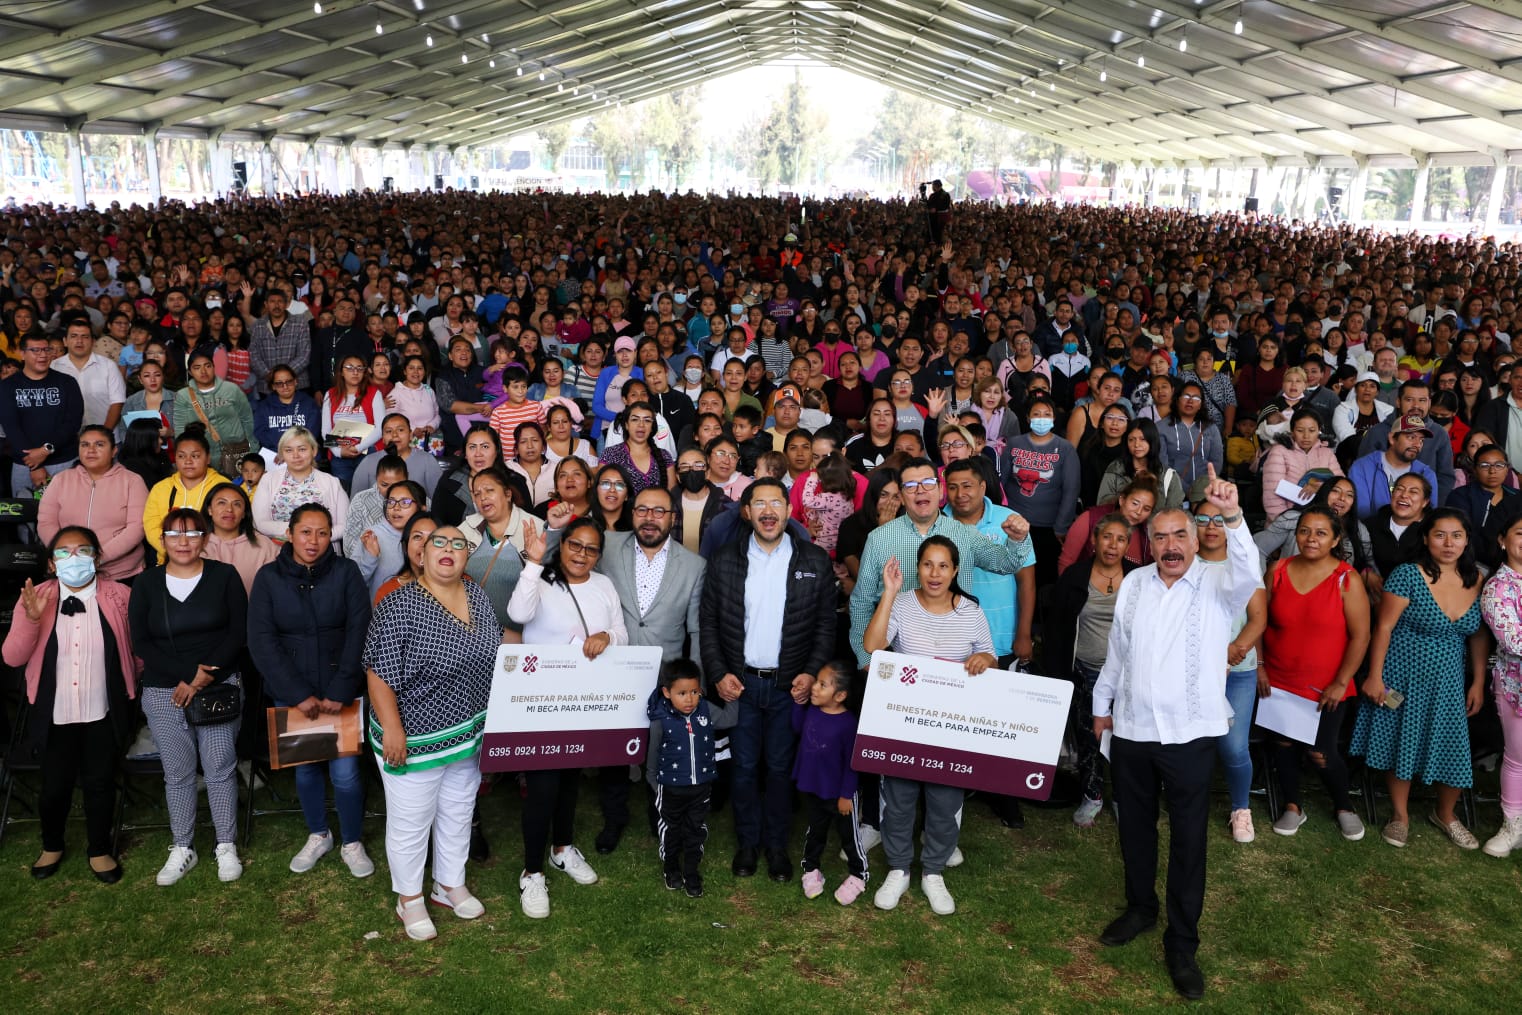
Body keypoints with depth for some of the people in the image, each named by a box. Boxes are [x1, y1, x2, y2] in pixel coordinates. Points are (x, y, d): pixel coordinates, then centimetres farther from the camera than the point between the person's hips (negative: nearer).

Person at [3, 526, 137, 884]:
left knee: (100, 783, 12)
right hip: (56, 715, 1)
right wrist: (31, 619, -22)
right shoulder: (34, 599, -4)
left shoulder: (120, 596, -8)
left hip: (104, 713, -1)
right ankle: (51, 846, 40)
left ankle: (100, 851, 33)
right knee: (54, 785, 13)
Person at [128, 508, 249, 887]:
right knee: (177, 772, 7)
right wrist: (186, 677, -10)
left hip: (220, 687, -1)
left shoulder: (224, 576, 1)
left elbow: (238, 633, -3)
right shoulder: (146, 584, 6)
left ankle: (227, 846, 13)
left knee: (220, 768, 1)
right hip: (164, 692, 2)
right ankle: (182, 848, 19)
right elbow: (141, 642, 1)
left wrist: (204, 676, -11)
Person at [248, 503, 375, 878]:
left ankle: (352, 844, 19)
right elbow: (262, 642, -7)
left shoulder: (345, 572, -4)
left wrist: (340, 691, -17)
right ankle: (318, 836, 36)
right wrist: (298, 695, -15)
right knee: (305, 767, 13)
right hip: (290, 694, 2)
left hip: (341, 691, -1)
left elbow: (359, 632, -9)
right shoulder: (269, 578, -1)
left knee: (345, 772, -3)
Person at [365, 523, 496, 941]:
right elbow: (379, 672, -19)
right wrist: (391, 728, -21)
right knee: (411, 821, 9)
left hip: (469, 734, 7)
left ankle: (450, 885, 40)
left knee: (458, 813, 21)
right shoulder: (399, 605, -19)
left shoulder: (478, 597, 2)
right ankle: (409, 899, 30)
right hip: (416, 737, -6)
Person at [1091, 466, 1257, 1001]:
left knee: (1188, 839, 5)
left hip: (1190, 734, -4)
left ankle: (1182, 943, 17)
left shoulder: (1217, 585, -7)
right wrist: (1102, 704, 17)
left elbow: (1248, 571, -31)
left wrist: (1233, 517, -46)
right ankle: (1140, 907, 39)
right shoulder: (1134, 582, 4)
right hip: (1131, 728, 4)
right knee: (1134, 825, 18)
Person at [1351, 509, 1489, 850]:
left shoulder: (1477, 580, -1)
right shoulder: (1407, 575, -14)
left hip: (1449, 682, 4)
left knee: (1454, 749, 7)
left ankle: (1445, 814, 33)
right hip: (1404, 678, -4)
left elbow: (1479, 635, 6)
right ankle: (1400, 815, 28)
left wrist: (1479, 682, 5)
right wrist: (1374, 676, -13)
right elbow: (1384, 627, -12)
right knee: (1400, 744, 8)